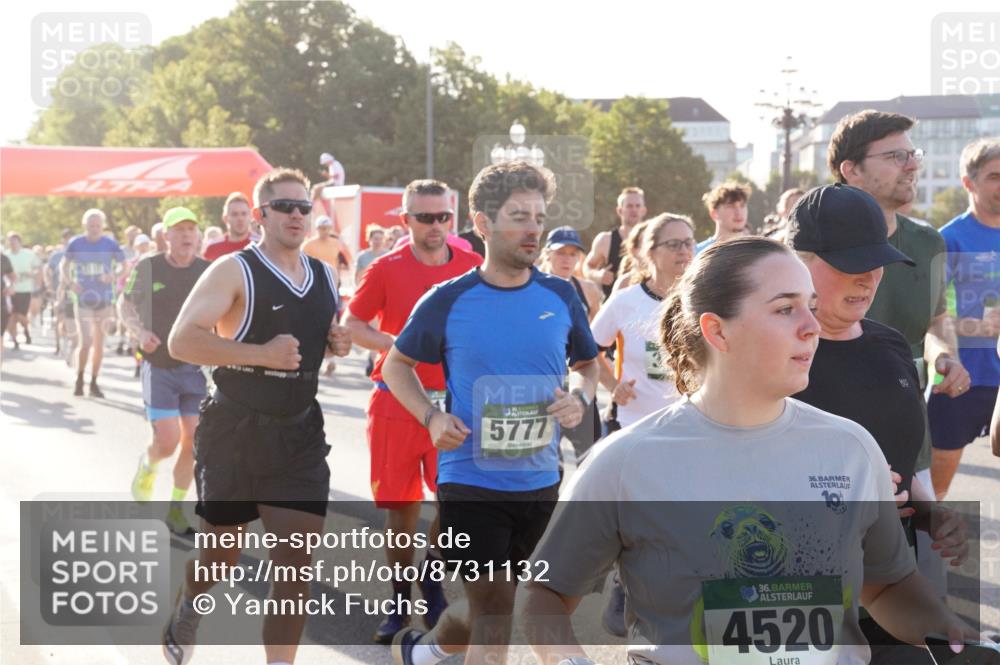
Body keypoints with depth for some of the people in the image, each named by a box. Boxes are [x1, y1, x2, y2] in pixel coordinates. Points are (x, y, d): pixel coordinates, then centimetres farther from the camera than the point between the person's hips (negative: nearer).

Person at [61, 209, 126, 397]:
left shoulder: (110, 244, -1)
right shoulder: (75, 244, -2)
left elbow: (125, 265, 5)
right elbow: (64, 266, 10)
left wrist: (113, 276, -15)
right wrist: (70, 283, -8)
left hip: (104, 300, 2)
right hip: (83, 300, -2)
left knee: (99, 344, 8)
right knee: (85, 343, -11)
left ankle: (94, 383, 19)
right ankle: (79, 380, 8)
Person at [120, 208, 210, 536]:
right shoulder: (147, 268, -6)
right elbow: (125, 305, 7)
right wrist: (140, 332, -11)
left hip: (196, 368, 2)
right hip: (159, 368, -2)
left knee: (192, 442, 2)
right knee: (167, 442, -12)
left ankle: (176, 511, 17)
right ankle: (146, 465, 24)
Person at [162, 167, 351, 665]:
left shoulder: (324, 277, 9)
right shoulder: (234, 271, -11)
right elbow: (181, 342, -20)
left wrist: (339, 344, 2)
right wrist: (261, 354, -28)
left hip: (300, 435, 4)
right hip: (235, 431, -4)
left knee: (296, 559, -5)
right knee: (221, 552, 12)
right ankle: (183, 619, 44)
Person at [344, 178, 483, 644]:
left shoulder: (474, 268, 1)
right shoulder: (386, 269, -2)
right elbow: (351, 324, 1)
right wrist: (393, 343, -15)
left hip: (454, 403, 1)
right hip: (396, 401, 0)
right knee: (401, 507, 6)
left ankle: (433, 582, 18)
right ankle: (401, 601, 22)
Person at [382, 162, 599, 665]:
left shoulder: (560, 297, 1)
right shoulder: (449, 301, -7)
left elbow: (587, 365, 15)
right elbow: (396, 365, 6)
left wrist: (579, 398, -7)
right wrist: (432, 417, -11)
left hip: (540, 482, 4)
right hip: (470, 479, -4)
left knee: (488, 607, 17)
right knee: (495, 615, -5)